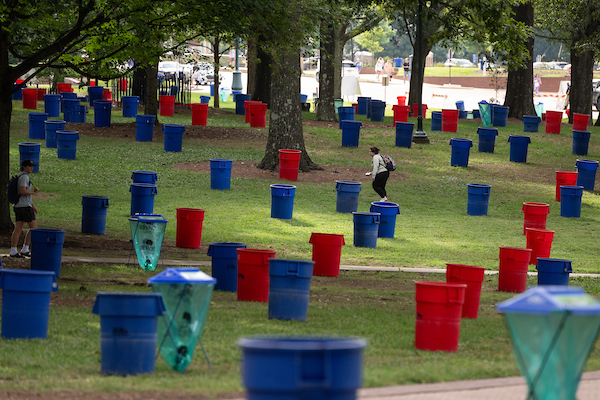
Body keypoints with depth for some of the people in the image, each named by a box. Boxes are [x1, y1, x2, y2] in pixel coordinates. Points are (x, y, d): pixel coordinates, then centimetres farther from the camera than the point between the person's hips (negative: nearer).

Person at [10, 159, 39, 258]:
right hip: (25, 206, -10)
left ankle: (13, 251, 0)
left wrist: (33, 206, 25)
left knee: (18, 229, 5)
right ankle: (25, 250, -3)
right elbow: (22, 191, -24)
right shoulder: (24, 177, -12)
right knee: (34, 228, -3)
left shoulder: (23, 177, 21)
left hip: (18, 206, 10)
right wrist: (34, 192, -9)